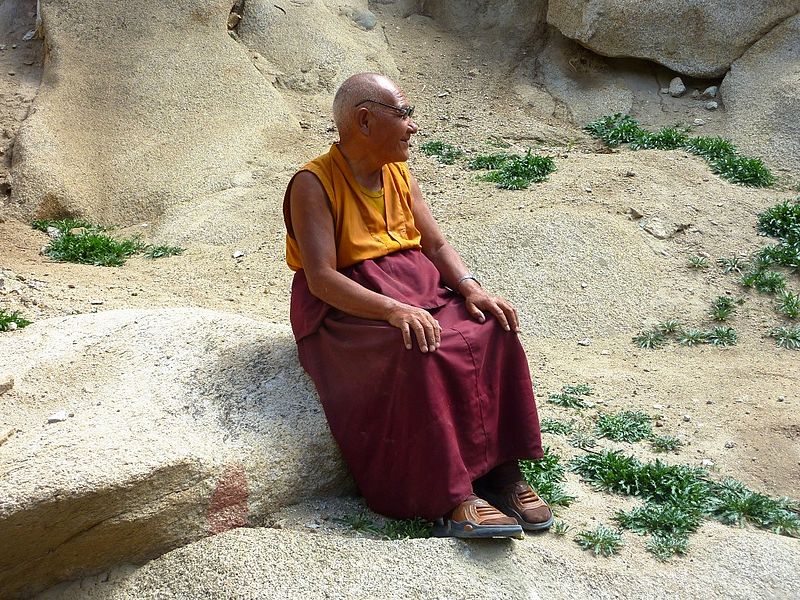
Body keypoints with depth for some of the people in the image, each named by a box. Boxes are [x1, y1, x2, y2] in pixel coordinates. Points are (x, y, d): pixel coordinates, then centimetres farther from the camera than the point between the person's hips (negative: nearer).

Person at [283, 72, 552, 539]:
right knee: (418, 356, -35)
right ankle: (449, 498, -31)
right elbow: (321, 277, -21)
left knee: (493, 332, -20)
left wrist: (471, 288, -13)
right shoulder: (314, 184, -12)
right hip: (350, 307, -6)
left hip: (418, 290, 7)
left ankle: (502, 468, -15)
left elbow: (437, 244, 8)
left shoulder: (400, 175, 10)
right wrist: (393, 310, -34)